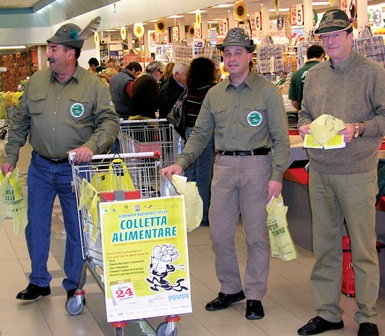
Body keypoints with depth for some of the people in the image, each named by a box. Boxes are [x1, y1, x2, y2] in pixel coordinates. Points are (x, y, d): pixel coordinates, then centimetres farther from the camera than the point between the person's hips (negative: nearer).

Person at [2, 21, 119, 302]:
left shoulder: (93, 85, -8)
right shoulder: (37, 81, 2)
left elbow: (110, 121, -9)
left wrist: (92, 145, -25)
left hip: (75, 169, -3)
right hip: (40, 167, 3)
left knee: (77, 229, 8)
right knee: (36, 226, 9)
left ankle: (74, 285, 23)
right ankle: (39, 282, 26)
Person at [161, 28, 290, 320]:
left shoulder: (267, 91, -2)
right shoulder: (215, 94, 11)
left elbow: (280, 137, -4)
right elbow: (200, 134, 14)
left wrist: (277, 174, -12)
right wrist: (181, 163, 1)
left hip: (256, 164, -4)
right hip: (223, 165, 4)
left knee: (256, 234, 2)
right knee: (220, 233, 7)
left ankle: (255, 295, 13)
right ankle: (230, 288, 23)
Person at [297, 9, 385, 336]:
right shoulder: (314, 75, 12)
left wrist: (359, 129, -20)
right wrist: (305, 125, 0)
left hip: (357, 172, -5)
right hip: (320, 172, 5)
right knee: (325, 244, 11)